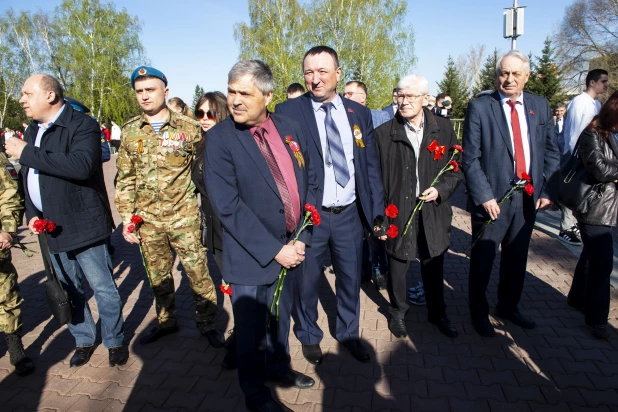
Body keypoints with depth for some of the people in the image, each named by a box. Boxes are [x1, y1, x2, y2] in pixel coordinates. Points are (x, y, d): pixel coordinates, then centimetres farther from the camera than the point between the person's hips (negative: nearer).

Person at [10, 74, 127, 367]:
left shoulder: (83, 125, -11)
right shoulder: (33, 131, 13)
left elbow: (81, 166, -30)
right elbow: (28, 177, 20)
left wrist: (26, 153, -23)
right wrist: (32, 214, 5)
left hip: (83, 225, -7)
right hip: (51, 228, 7)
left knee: (102, 287, 4)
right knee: (69, 290, 17)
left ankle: (115, 341, 22)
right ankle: (84, 341, 34)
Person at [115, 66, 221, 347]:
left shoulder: (188, 128, -5)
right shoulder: (130, 131, 4)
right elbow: (125, 179, 8)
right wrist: (127, 218, 3)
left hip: (183, 217, -3)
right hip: (147, 219, 4)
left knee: (197, 272, 2)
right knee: (157, 275, 16)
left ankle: (207, 323, 22)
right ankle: (166, 321, 37)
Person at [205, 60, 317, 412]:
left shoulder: (292, 129, 1)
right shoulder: (220, 137, -13)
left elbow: (310, 183, 6)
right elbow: (228, 205, -19)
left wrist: (302, 239, -3)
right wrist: (274, 250, -19)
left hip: (292, 248, 5)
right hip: (252, 256, -4)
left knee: (281, 318, 24)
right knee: (251, 330, 13)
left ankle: (279, 366, 50)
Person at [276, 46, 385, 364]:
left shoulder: (359, 113, 5)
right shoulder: (287, 112, -6)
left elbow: (371, 167, 7)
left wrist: (378, 212, 3)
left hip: (349, 213, 3)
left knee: (351, 278, 17)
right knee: (306, 281, 13)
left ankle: (348, 333, 42)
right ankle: (308, 336, 40)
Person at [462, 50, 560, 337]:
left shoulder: (540, 106, 7)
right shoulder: (479, 107, -6)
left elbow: (550, 152, 10)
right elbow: (470, 158, -10)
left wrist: (548, 191, 0)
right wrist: (484, 196, -16)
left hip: (529, 198, 5)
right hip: (493, 198, -4)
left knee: (517, 259, 17)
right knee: (483, 259, 7)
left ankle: (508, 307, 38)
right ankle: (478, 312, 28)